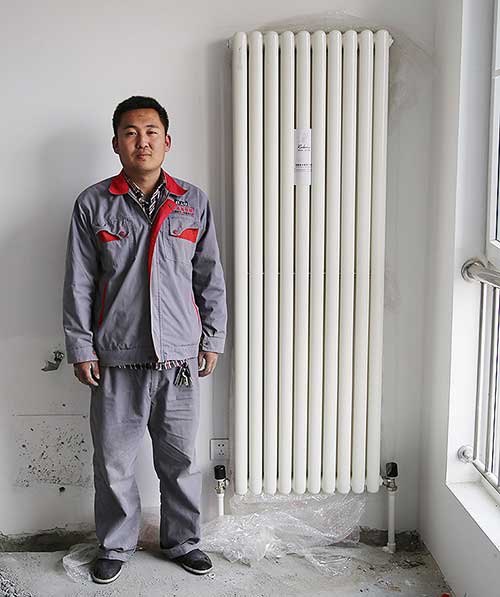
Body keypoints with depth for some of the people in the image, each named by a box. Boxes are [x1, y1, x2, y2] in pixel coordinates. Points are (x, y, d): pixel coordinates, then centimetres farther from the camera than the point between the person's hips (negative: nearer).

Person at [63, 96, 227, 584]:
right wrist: (80, 348, -2)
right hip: (117, 359, -1)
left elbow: (210, 277, 8)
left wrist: (212, 340, 6)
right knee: (113, 459, 9)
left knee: (179, 457, 12)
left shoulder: (193, 203, 4)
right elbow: (79, 284, 1)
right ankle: (115, 545, 30)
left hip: (179, 356, 1)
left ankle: (182, 540, 32)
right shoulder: (93, 204, 0)